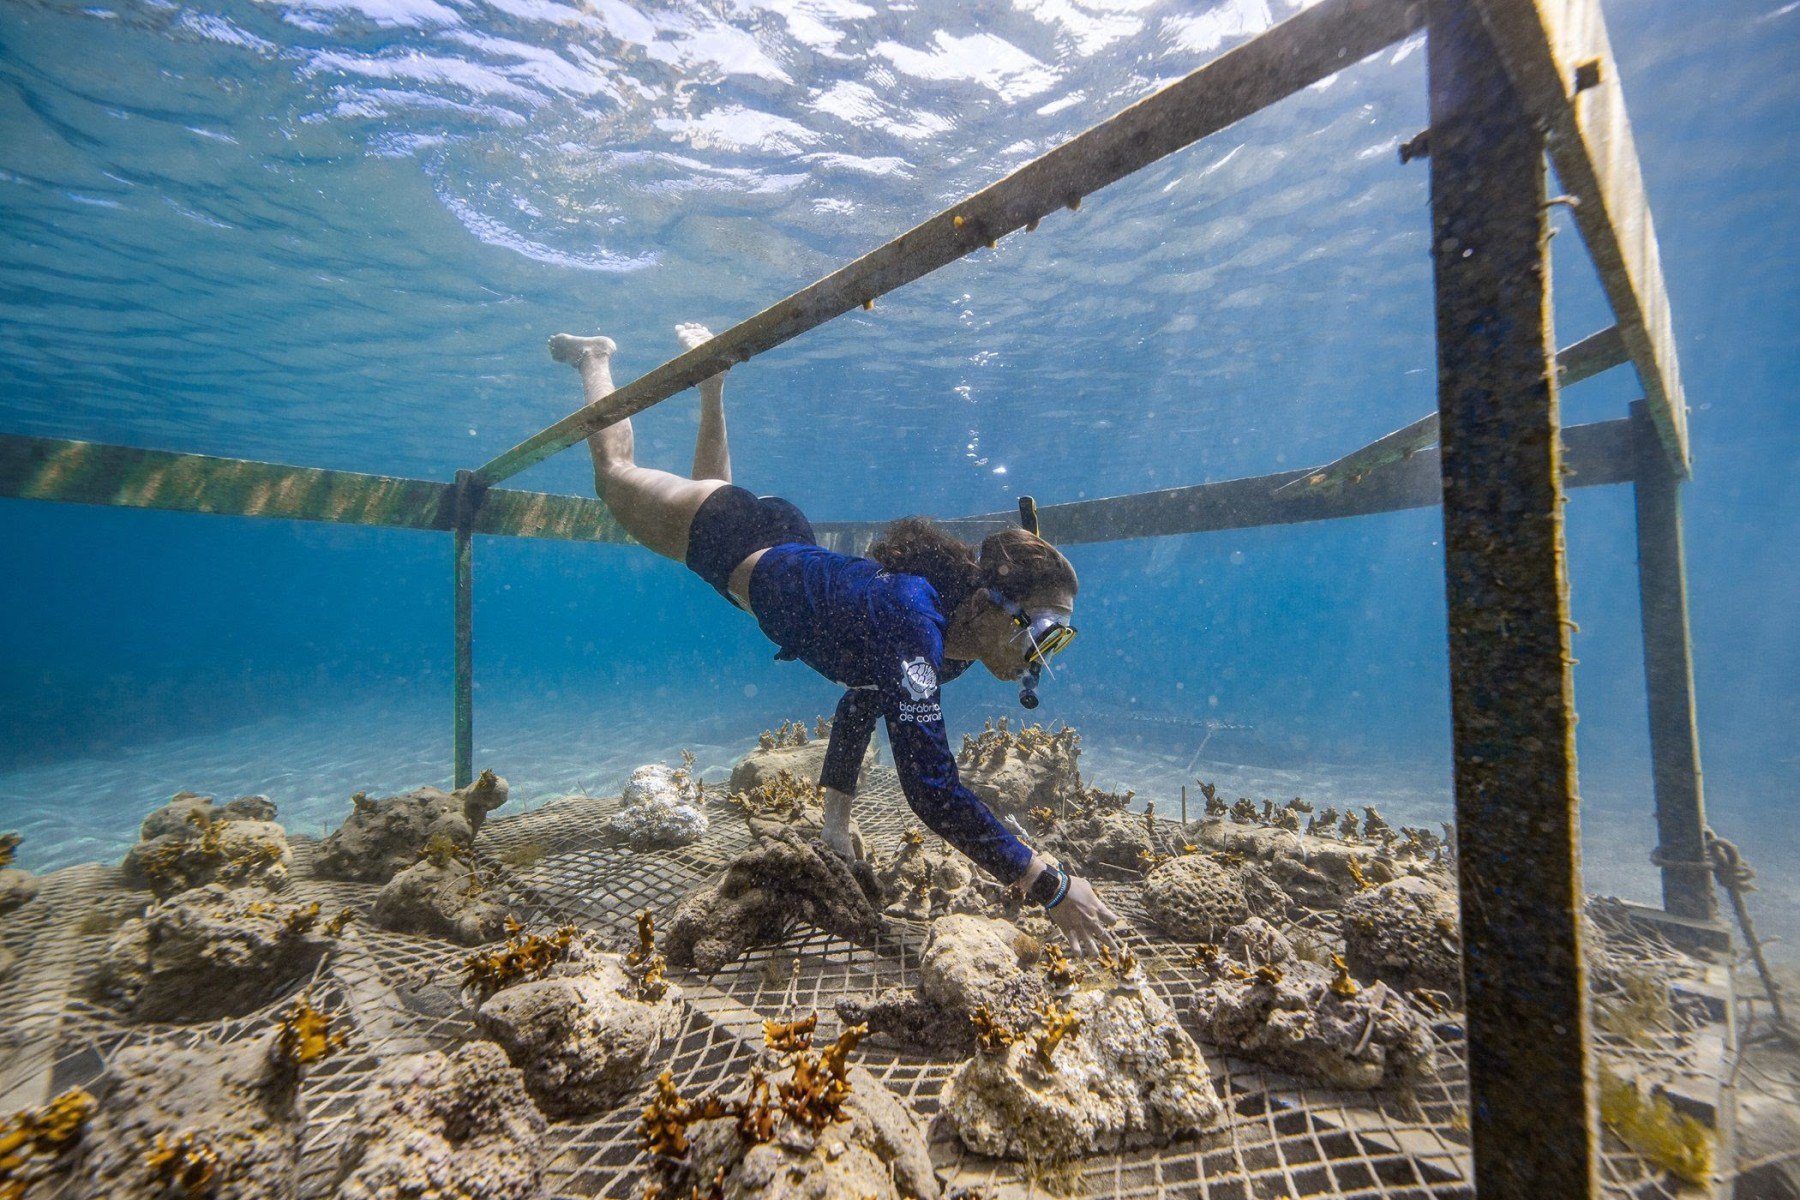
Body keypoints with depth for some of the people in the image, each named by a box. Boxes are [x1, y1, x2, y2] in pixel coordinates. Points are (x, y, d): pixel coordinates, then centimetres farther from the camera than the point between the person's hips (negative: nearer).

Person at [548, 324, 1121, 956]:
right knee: (615, 475, 23)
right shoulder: (913, 626, -41)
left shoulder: (952, 647, -16)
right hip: (731, 536, -5)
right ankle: (595, 358, 46)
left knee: (713, 482, 38)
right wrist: (1050, 884, -45)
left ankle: (710, 372, 54)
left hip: (784, 544, 5)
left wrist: (835, 818, -8)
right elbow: (931, 787, -48)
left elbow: (863, 701, -3)